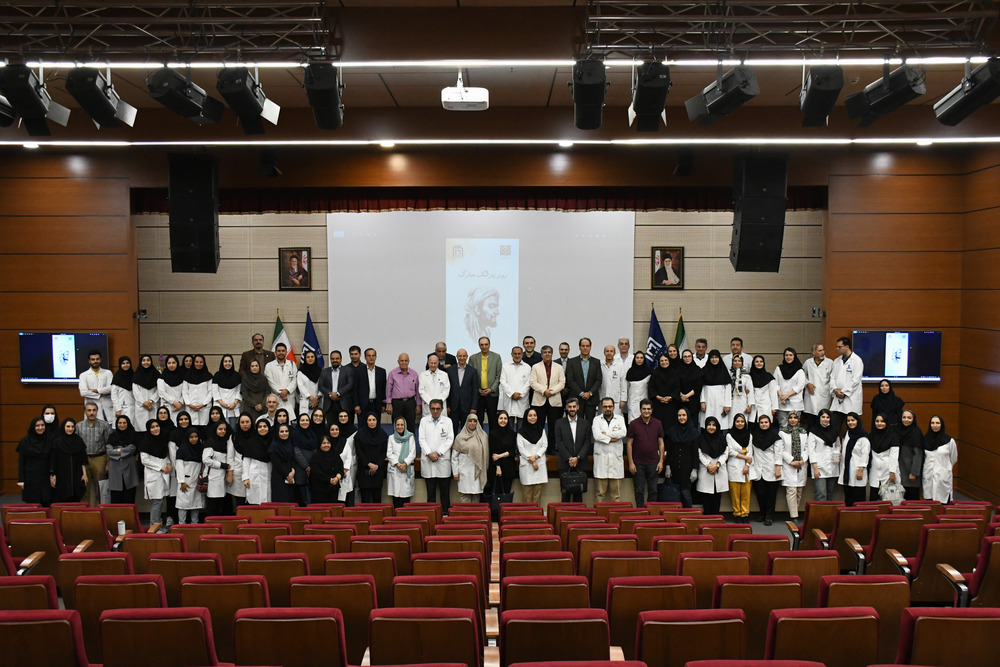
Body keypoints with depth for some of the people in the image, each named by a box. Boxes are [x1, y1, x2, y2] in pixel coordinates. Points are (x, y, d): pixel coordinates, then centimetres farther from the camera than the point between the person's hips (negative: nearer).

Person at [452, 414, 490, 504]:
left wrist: (485, 470, 6)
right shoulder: (460, 437, 3)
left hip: (478, 472, 1)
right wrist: (455, 472, 1)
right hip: (464, 472, -1)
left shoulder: (483, 436, 6)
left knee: (476, 494, 1)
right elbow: (454, 456, 5)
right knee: (465, 494, -4)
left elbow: (486, 454, 9)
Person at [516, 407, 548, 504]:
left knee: (538, 489, 0)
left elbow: (545, 446, 6)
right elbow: (521, 448, -3)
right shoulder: (521, 432, 1)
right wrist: (532, 461, -8)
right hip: (526, 464, -3)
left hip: (540, 464, 3)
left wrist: (535, 456, -9)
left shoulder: (541, 430, 11)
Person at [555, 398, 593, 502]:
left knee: (579, 493, 3)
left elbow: (587, 443, 2)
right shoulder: (559, 423, 5)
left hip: (580, 464, 1)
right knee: (565, 493, 0)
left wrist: (578, 458, -9)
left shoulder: (585, 423, 8)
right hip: (565, 464, -1)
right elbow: (559, 443, -2)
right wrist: (569, 458, -11)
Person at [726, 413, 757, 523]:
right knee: (735, 493, -3)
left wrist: (747, 466, -3)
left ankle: (745, 514, 7)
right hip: (734, 468, -3)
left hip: (747, 468, 3)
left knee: (746, 493, 0)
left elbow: (750, 452, 8)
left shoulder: (749, 435, 14)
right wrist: (745, 457, -7)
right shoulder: (729, 435, 3)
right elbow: (731, 451, -3)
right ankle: (737, 514, 4)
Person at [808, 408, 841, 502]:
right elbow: (811, 450, -4)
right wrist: (815, 468, -10)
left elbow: (838, 446, 24)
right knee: (821, 495, -12)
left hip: (833, 467, 5)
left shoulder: (834, 431, 12)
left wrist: (837, 455, 3)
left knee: (830, 494, 8)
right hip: (820, 467, -5)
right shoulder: (814, 431, -1)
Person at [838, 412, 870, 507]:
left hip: (857, 470, -7)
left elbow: (865, 454, -11)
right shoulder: (847, 434, 14)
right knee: (847, 497, 8)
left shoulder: (863, 437, -7)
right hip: (846, 470, 7)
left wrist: (861, 470, -16)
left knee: (857, 498, -5)